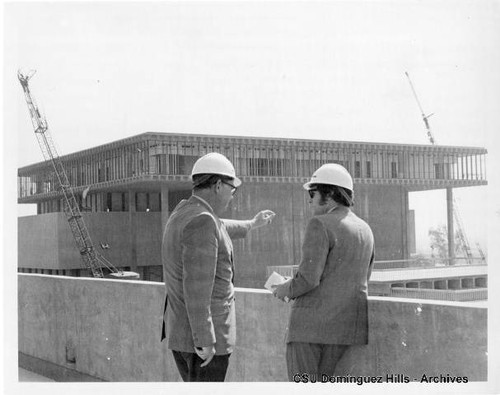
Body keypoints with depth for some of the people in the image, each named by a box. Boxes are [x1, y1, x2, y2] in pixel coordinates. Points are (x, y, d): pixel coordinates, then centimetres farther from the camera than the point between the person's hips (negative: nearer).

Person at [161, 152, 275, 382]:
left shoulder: (183, 213, 11)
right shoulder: (201, 220, -21)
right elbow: (197, 286, -26)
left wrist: (251, 224, 49)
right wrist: (204, 341, -25)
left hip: (181, 330, 10)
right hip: (202, 334, -10)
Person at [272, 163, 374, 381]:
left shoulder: (320, 225, -12)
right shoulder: (365, 230, 12)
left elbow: (308, 278, -19)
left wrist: (286, 290, 1)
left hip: (313, 320, -7)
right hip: (349, 323, 8)